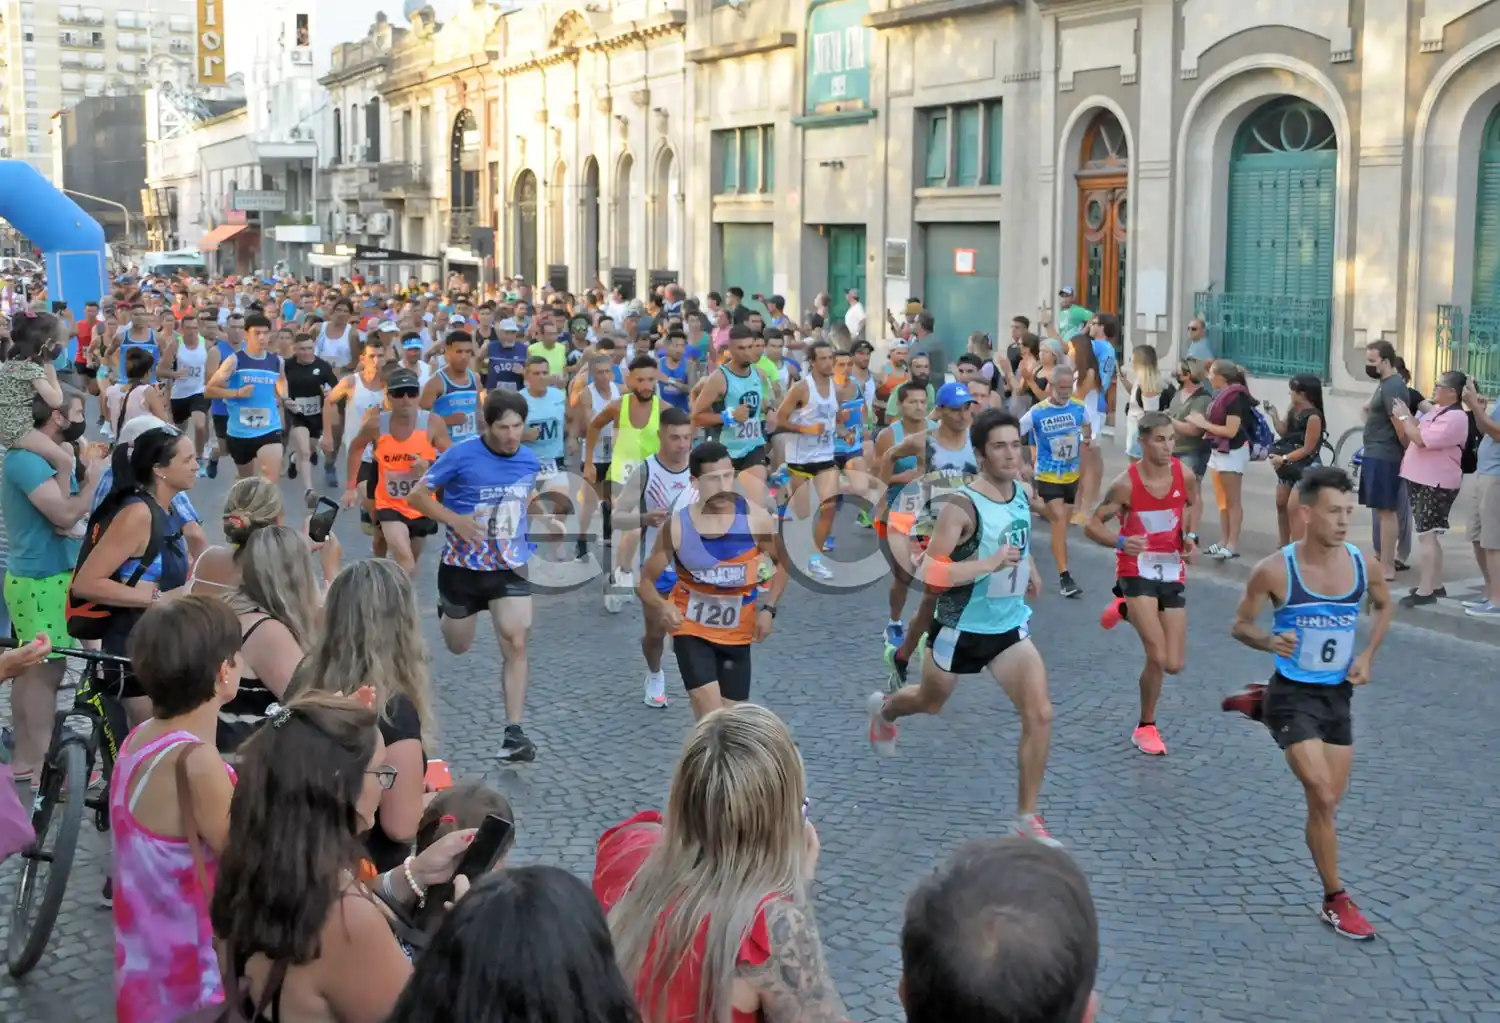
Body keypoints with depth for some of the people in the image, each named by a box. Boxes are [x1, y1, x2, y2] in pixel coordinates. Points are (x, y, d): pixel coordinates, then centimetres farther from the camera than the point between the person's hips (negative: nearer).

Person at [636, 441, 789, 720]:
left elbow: (781, 564, 5)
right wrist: (661, 606, -27)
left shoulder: (756, 518, -12)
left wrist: (768, 608, -9)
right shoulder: (676, 527, -14)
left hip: (737, 634, 2)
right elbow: (645, 581, -5)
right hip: (692, 631, -2)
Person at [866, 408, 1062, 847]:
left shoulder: (1023, 494, -1)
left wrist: (1028, 567, 10)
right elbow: (929, 573, -28)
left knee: (1040, 714, -12)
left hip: (1010, 625, 4)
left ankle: (1026, 818, 0)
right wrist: (989, 564, -33)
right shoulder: (962, 506, -24)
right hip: (961, 627, -4)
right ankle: (883, 709, 59)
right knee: (930, 702, 22)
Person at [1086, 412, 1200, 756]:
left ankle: (1124, 610, 29)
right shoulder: (1126, 484, -17)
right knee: (1157, 657, -17)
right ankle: (1146, 727, 6)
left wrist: (1191, 538, -1)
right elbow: (1092, 525, -10)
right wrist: (1121, 542, -29)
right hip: (1136, 571, -4)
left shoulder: (1185, 477, -7)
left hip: (1172, 572, 4)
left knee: (1174, 665, 3)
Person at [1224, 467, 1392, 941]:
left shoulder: (1363, 564, -6)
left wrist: (1367, 655, 0)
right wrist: (1269, 641, -26)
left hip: (1338, 695, 5)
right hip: (1293, 694, -5)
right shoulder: (1275, 571, -17)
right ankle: (1336, 901, 6)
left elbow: (1383, 607, 15)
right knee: (1323, 799, -12)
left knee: (1329, 800, 17)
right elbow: (1240, 625, -4)